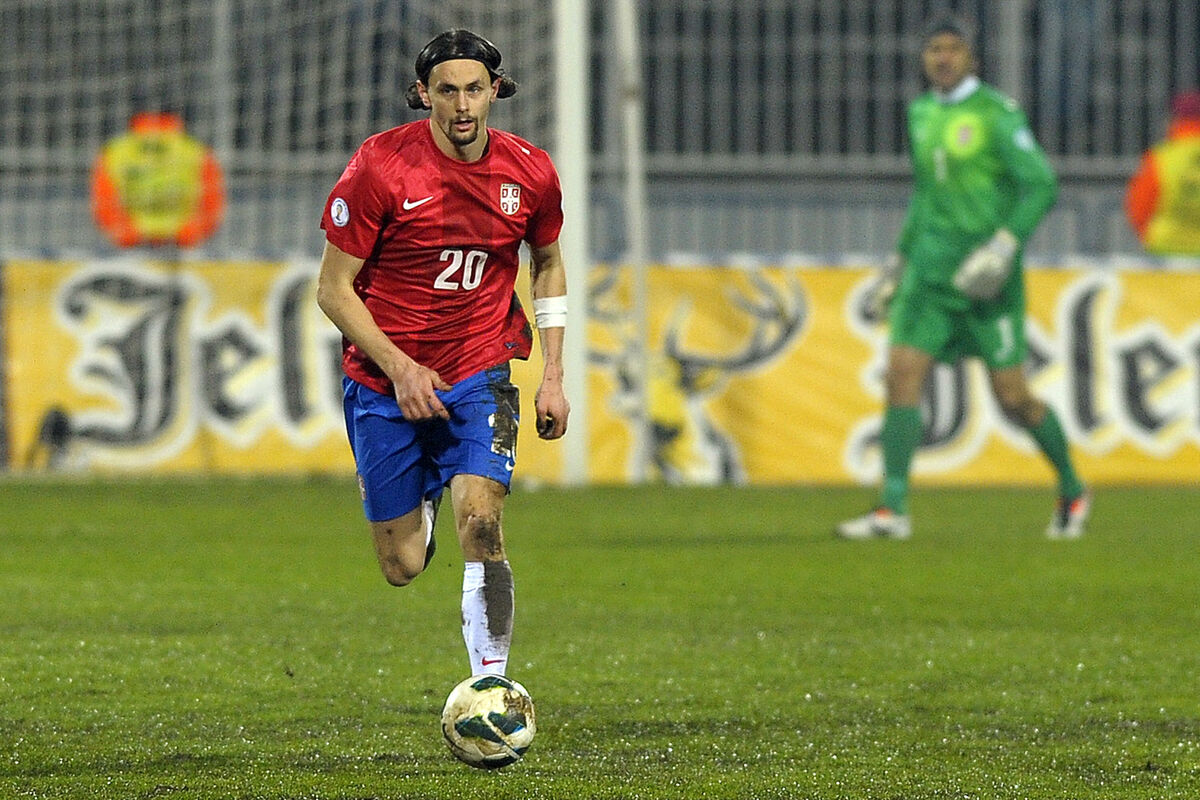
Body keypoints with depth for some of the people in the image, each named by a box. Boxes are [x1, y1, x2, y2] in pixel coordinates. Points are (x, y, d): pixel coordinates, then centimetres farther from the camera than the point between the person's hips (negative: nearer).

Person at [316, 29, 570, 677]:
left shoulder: (529, 174, -5)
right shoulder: (380, 166, -15)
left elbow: (548, 265, 14)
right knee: (403, 567, 5)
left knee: (481, 521, -23)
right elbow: (333, 289, -8)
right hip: (383, 380, -1)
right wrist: (400, 369, -18)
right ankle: (425, 497, 42)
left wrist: (553, 376, 6)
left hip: (479, 372, 1)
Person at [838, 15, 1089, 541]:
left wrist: (1006, 242, -25)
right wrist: (899, 260, 25)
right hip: (930, 270, 6)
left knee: (1011, 396, -2)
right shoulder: (921, 114, 13)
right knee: (902, 374, -10)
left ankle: (1071, 491, 22)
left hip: (983, 276, -6)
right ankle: (892, 510, -11)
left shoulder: (996, 113, -8)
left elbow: (1041, 184, -14)